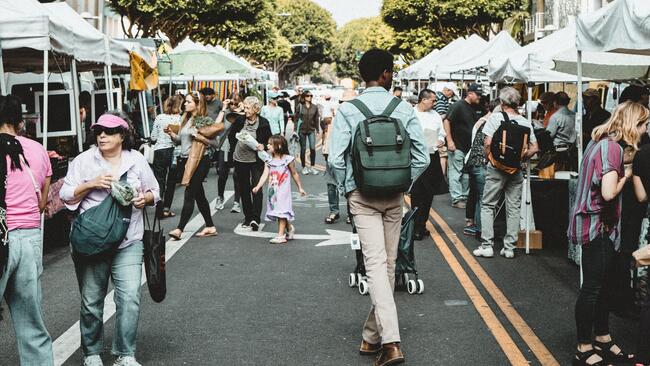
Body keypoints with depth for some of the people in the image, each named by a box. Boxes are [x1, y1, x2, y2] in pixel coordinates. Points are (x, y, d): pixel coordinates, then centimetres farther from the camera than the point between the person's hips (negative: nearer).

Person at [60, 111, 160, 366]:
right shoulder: (84, 160, 1)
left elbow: (154, 192, 16)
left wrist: (145, 198, -6)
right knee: (91, 302, 7)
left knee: (129, 299, -10)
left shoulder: (137, 160, 6)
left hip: (128, 242, 1)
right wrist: (90, 184, -14)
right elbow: (66, 197, 1)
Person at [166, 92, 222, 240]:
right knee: (199, 195, 13)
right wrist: (171, 133, -1)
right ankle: (210, 227, 22)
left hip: (199, 161, -8)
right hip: (185, 160, 8)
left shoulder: (205, 120, -9)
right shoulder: (185, 119, 13)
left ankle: (179, 229, -12)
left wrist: (201, 138, -25)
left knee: (189, 194, -10)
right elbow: (179, 140, 16)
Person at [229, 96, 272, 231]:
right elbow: (231, 135, 14)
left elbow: (270, 140, 1)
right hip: (240, 159, 4)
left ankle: (255, 218, -14)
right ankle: (248, 217, 21)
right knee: (243, 189, 10)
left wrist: (263, 146, -17)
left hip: (256, 160, -4)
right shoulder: (240, 120, 0)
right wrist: (235, 148, 8)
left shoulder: (263, 123, -8)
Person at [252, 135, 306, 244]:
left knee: (282, 211, -7)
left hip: (283, 191, -5)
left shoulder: (287, 159, -7)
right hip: (273, 191, 5)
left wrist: (300, 188, 9)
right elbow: (265, 175, -5)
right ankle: (289, 228, 33)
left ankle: (281, 235, -5)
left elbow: (294, 174, 3)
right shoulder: (269, 161, 4)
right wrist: (258, 186, -19)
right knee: (276, 210, 12)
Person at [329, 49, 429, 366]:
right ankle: (372, 337, 24)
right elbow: (422, 157, -4)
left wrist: (348, 188, 4)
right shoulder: (404, 109, -3)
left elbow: (335, 159, -12)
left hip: (362, 196, -2)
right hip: (394, 197, 2)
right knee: (388, 264, 14)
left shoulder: (347, 110, -7)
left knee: (375, 264, -7)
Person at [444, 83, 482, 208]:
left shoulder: (474, 108, 13)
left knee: (467, 174, 12)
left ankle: (465, 197, 20)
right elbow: (447, 121, -15)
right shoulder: (458, 106, -12)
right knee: (456, 173, -4)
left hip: (469, 146, 8)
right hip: (457, 146, -8)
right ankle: (456, 199, -2)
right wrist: (450, 141, -18)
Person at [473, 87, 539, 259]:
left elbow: (488, 143, -16)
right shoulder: (525, 122, 1)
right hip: (516, 170, 3)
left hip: (497, 168, -3)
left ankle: (487, 245, 3)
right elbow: (534, 148, -1)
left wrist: (489, 159, -1)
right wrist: (521, 159, 11)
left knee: (488, 206, 7)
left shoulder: (496, 118, -8)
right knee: (513, 208, 9)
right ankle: (509, 248, 12)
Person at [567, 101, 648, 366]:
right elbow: (609, 193, -27)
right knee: (592, 287, -1)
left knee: (603, 285, 18)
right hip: (597, 225, -10)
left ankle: (603, 339, 30)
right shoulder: (613, 147, -19)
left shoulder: (602, 141, 10)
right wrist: (626, 175, -11)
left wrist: (624, 169, 2)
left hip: (597, 223, 10)